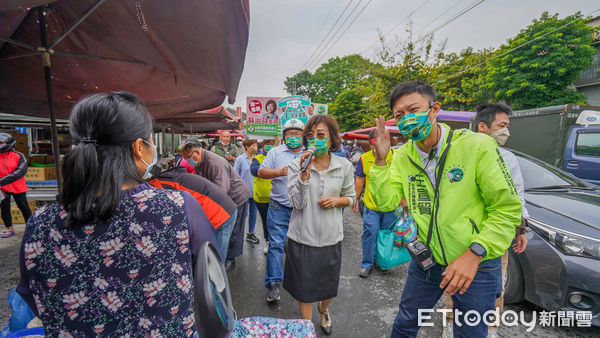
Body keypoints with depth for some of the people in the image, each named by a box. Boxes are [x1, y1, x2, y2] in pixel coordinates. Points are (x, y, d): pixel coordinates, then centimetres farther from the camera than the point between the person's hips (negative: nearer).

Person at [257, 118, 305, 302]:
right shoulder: (275, 152, 4)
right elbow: (261, 172, -2)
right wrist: (280, 172, -16)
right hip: (279, 208, -2)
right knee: (276, 244, -3)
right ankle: (273, 283, 6)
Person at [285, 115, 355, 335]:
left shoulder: (344, 166, -4)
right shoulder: (296, 165, -9)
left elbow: (350, 196, 9)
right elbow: (298, 204, -15)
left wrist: (336, 200, -12)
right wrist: (305, 173, -26)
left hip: (331, 236, 2)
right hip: (303, 236, -2)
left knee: (329, 287, 21)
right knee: (304, 287, 14)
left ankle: (324, 309, 57)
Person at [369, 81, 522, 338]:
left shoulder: (477, 146, -16)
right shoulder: (402, 156, -3)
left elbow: (507, 208, -13)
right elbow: (386, 202, -10)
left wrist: (474, 254, -20)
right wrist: (380, 160, -19)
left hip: (477, 263, -3)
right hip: (426, 260, 4)